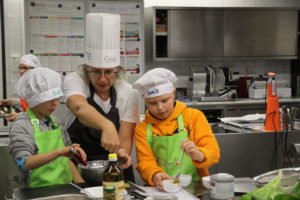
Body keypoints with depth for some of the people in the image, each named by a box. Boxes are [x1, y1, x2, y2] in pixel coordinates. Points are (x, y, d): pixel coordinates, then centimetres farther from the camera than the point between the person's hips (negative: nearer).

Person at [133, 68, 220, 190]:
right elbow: (145, 162, 1)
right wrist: (155, 175, -21)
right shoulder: (142, 129, 8)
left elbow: (213, 152, -4)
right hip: (161, 189, 2)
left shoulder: (194, 116, 3)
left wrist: (199, 155, -27)